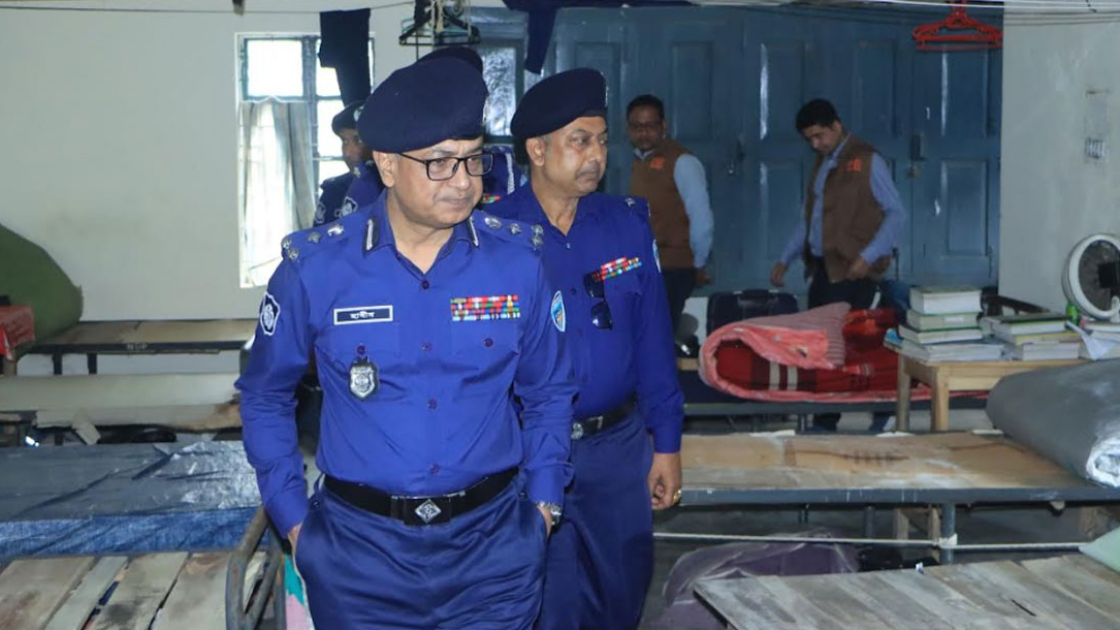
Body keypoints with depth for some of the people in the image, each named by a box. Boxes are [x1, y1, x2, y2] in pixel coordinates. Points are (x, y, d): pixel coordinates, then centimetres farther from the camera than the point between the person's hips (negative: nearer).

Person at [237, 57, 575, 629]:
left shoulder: (517, 260, -4)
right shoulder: (315, 267, -8)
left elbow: (548, 392, 10)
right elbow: (265, 395, 6)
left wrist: (543, 503, 4)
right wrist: (292, 518, 3)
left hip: (493, 546, 1)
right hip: (361, 551, -1)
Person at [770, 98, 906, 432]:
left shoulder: (867, 161, -6)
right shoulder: (822, 164, 17)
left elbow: (896, 213, -9)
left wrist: (869, 256, -19)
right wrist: (785, 259, 20)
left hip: (852, 270, -7)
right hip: (823, 267, 7)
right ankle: (824, 421, 9)